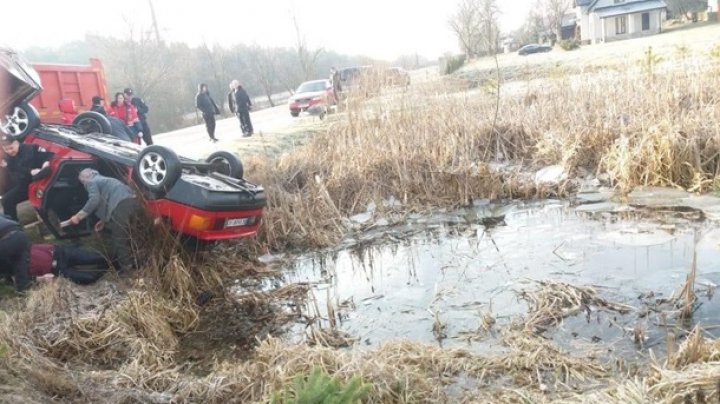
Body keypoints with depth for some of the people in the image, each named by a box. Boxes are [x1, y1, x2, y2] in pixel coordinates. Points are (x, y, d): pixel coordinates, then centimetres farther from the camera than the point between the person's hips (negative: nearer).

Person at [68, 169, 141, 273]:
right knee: (124, 236, 20)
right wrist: (104, 220, 38)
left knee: (119, 238, -3)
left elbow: (94, 200, -7)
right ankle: (130, 263, 25)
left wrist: (78, 216, -4)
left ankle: (125, 267, -3)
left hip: (122, 204, -9)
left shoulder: (91, 182, 11)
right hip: (132, 201, 9)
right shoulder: (103, 179, 39)